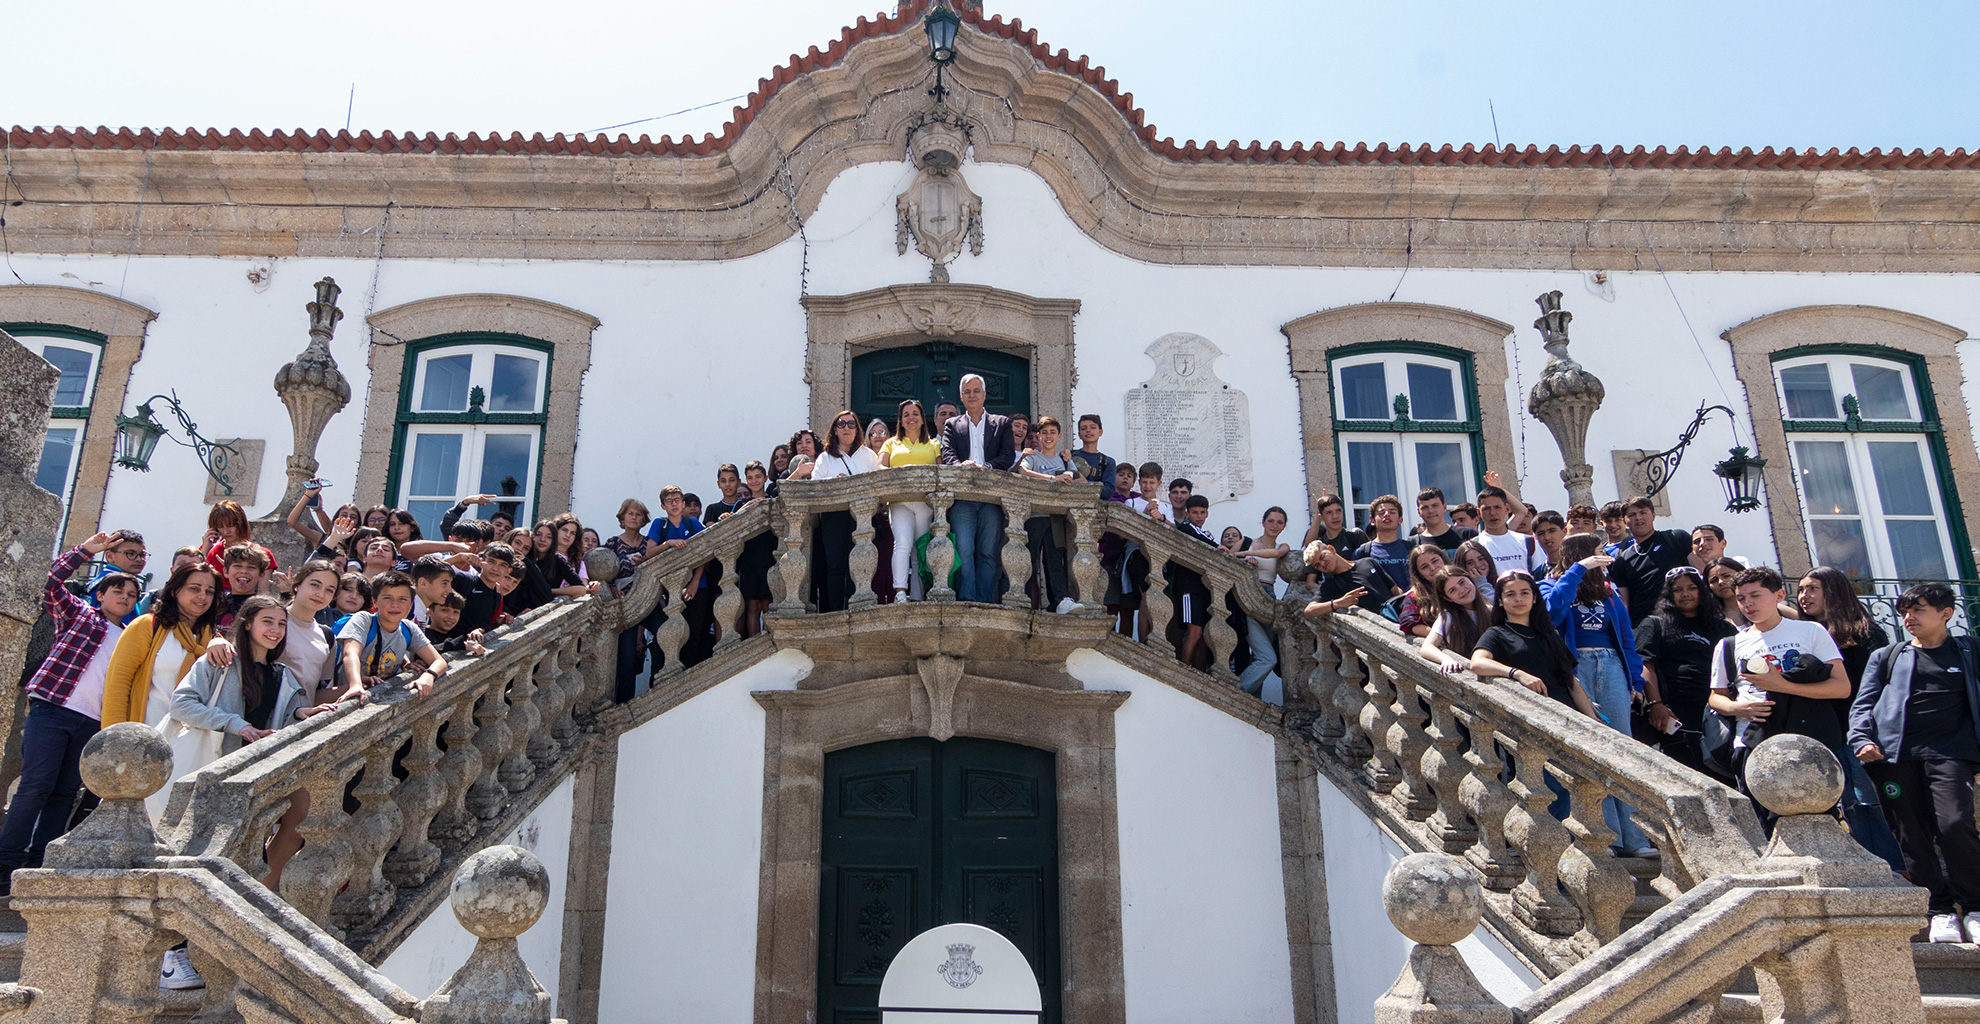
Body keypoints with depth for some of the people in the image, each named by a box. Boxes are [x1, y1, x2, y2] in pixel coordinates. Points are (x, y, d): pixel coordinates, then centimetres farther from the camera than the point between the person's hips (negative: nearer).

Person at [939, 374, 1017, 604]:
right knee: (963, 550, -13)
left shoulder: (1002, 423, 18)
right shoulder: (952, 425, 19)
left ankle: (985, 602, -2)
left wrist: (986, 467, -14)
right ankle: (966, 600, -15)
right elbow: (947, 455, 5)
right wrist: (961, 466, -19)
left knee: (988, 553, -3)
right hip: (962, 498, 0)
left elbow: (1009, 455, 5)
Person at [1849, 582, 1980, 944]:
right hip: (1894, 752, 2)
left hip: (1949, 751, -2)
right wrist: (1861, 739, -4)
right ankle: (1940, 911, 6)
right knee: (1912, 833, -3)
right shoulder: (1886, 657, 20)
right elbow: (1863, 704, 13)